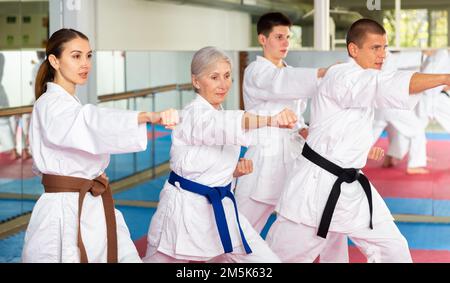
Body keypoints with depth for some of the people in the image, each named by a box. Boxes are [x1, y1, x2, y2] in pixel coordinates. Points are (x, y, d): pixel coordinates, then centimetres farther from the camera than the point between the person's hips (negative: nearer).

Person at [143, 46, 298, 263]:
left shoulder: (219, 114, 7)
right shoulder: (194, 115, -19)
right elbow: (229, 124, -42)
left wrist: (236, 170, -3)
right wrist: (271, 120, -58)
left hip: (220, 209, 7)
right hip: (185, 208, -7)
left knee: (266, 259, 0)